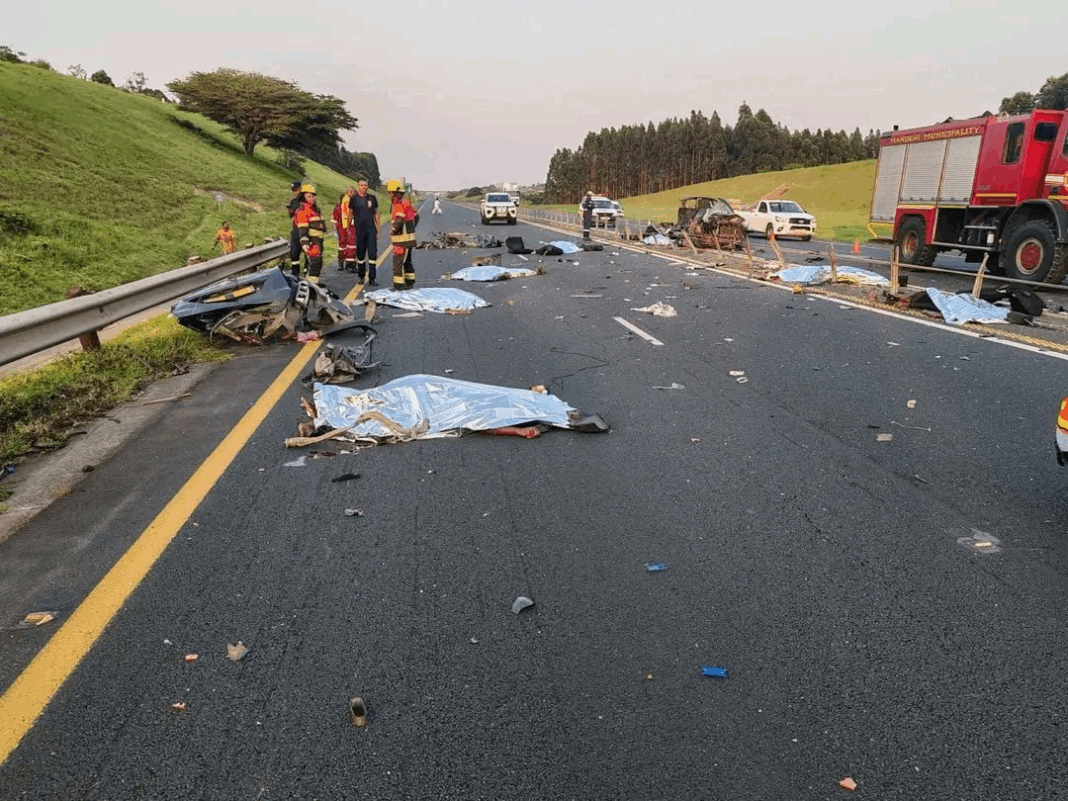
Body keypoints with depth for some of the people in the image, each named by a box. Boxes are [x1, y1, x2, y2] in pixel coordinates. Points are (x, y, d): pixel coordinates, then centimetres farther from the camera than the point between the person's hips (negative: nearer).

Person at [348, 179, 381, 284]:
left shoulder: (372, 198, 9)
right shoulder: (353, 199, 3)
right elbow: (350, 215, 8)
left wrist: (379, 229, 11)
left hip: (371, 229, 1)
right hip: (359, 230, -1)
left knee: (373, 253, -6)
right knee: (360, 254, 5)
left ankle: (372, 278, -3)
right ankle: (361, 277, 18)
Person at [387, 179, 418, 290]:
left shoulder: (399, 204, -17)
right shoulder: (405, 202, 12)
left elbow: (399, 221, -29)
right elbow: (416, 217, 20)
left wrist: (393, 230, -13)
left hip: (402, 239, -9)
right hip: (409, 237, 9)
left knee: (399, 261, -3)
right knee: (406, 261, 16)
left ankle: (399, 283, 1)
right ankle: (410, 280, 22)